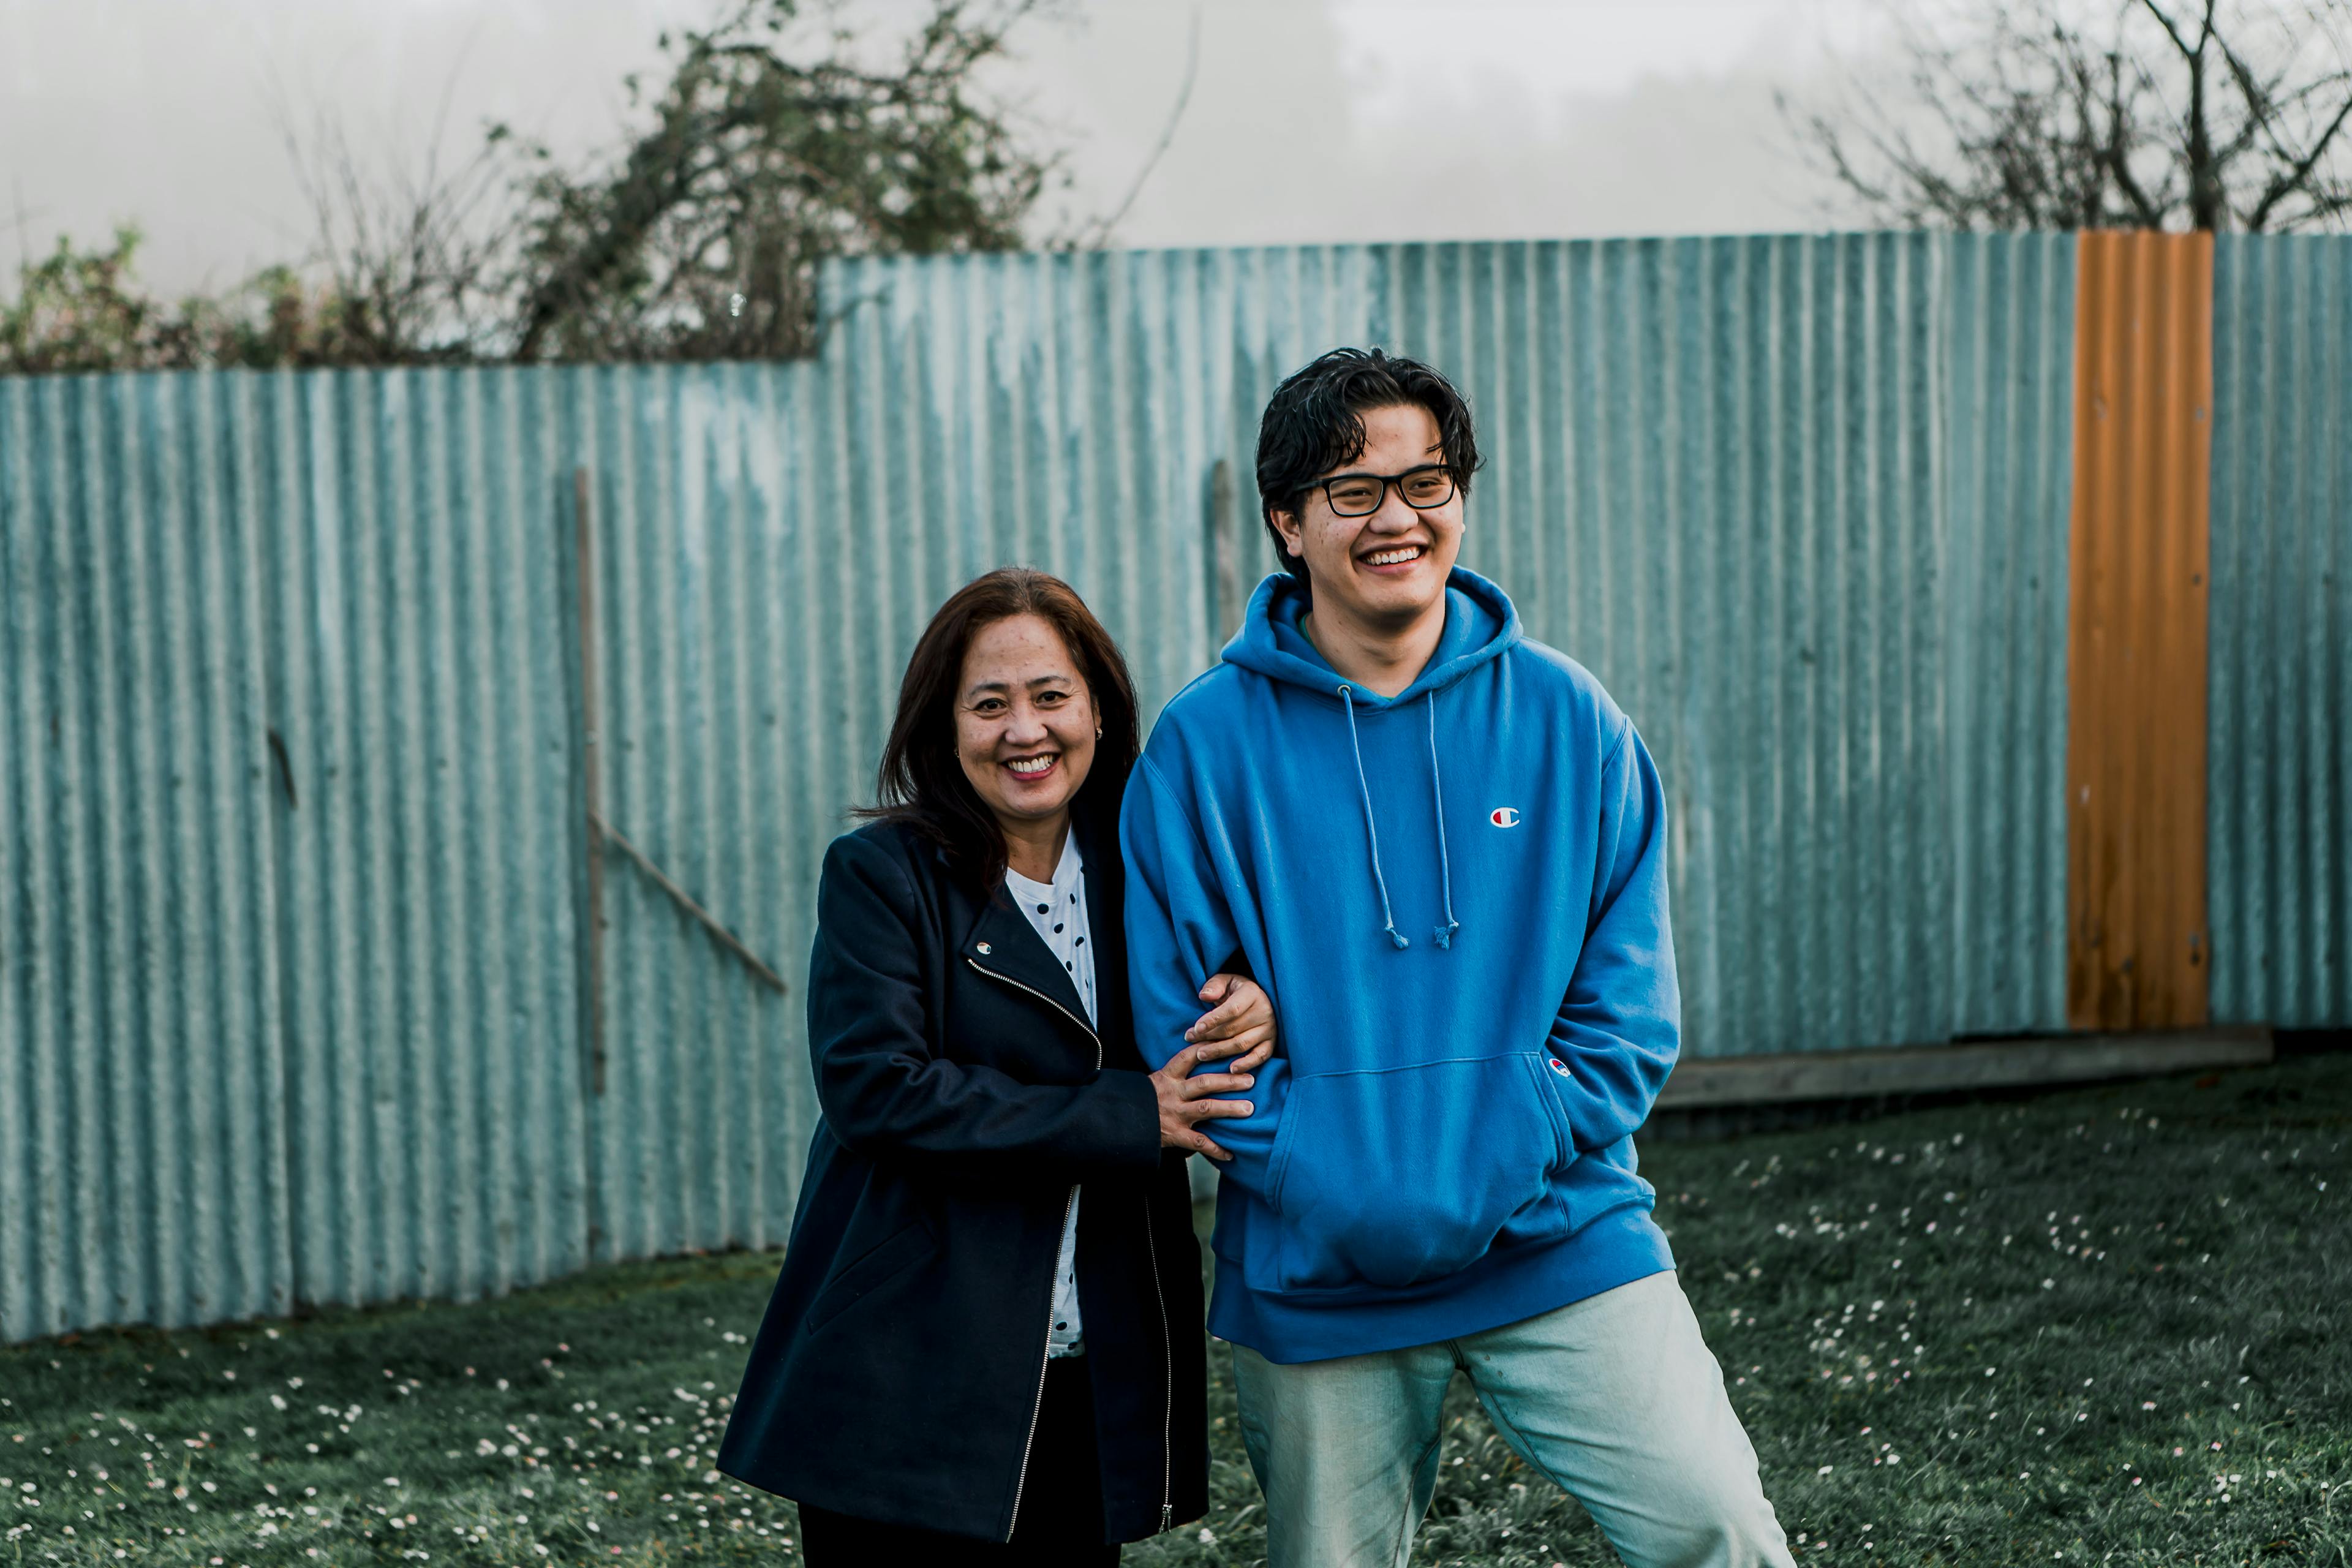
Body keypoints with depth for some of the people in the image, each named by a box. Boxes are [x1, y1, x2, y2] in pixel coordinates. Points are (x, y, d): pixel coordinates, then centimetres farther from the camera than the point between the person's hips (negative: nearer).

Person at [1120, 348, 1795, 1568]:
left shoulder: (1564, 718, 2)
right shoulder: (1205, 746, -2)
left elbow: (1629, 1006, 1)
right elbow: (1178, 1021, -4)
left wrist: (1506, 1161, -13)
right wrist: (1327, 1185, -16)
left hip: (1561, 1240, 1)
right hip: (1314, 1278, 0)